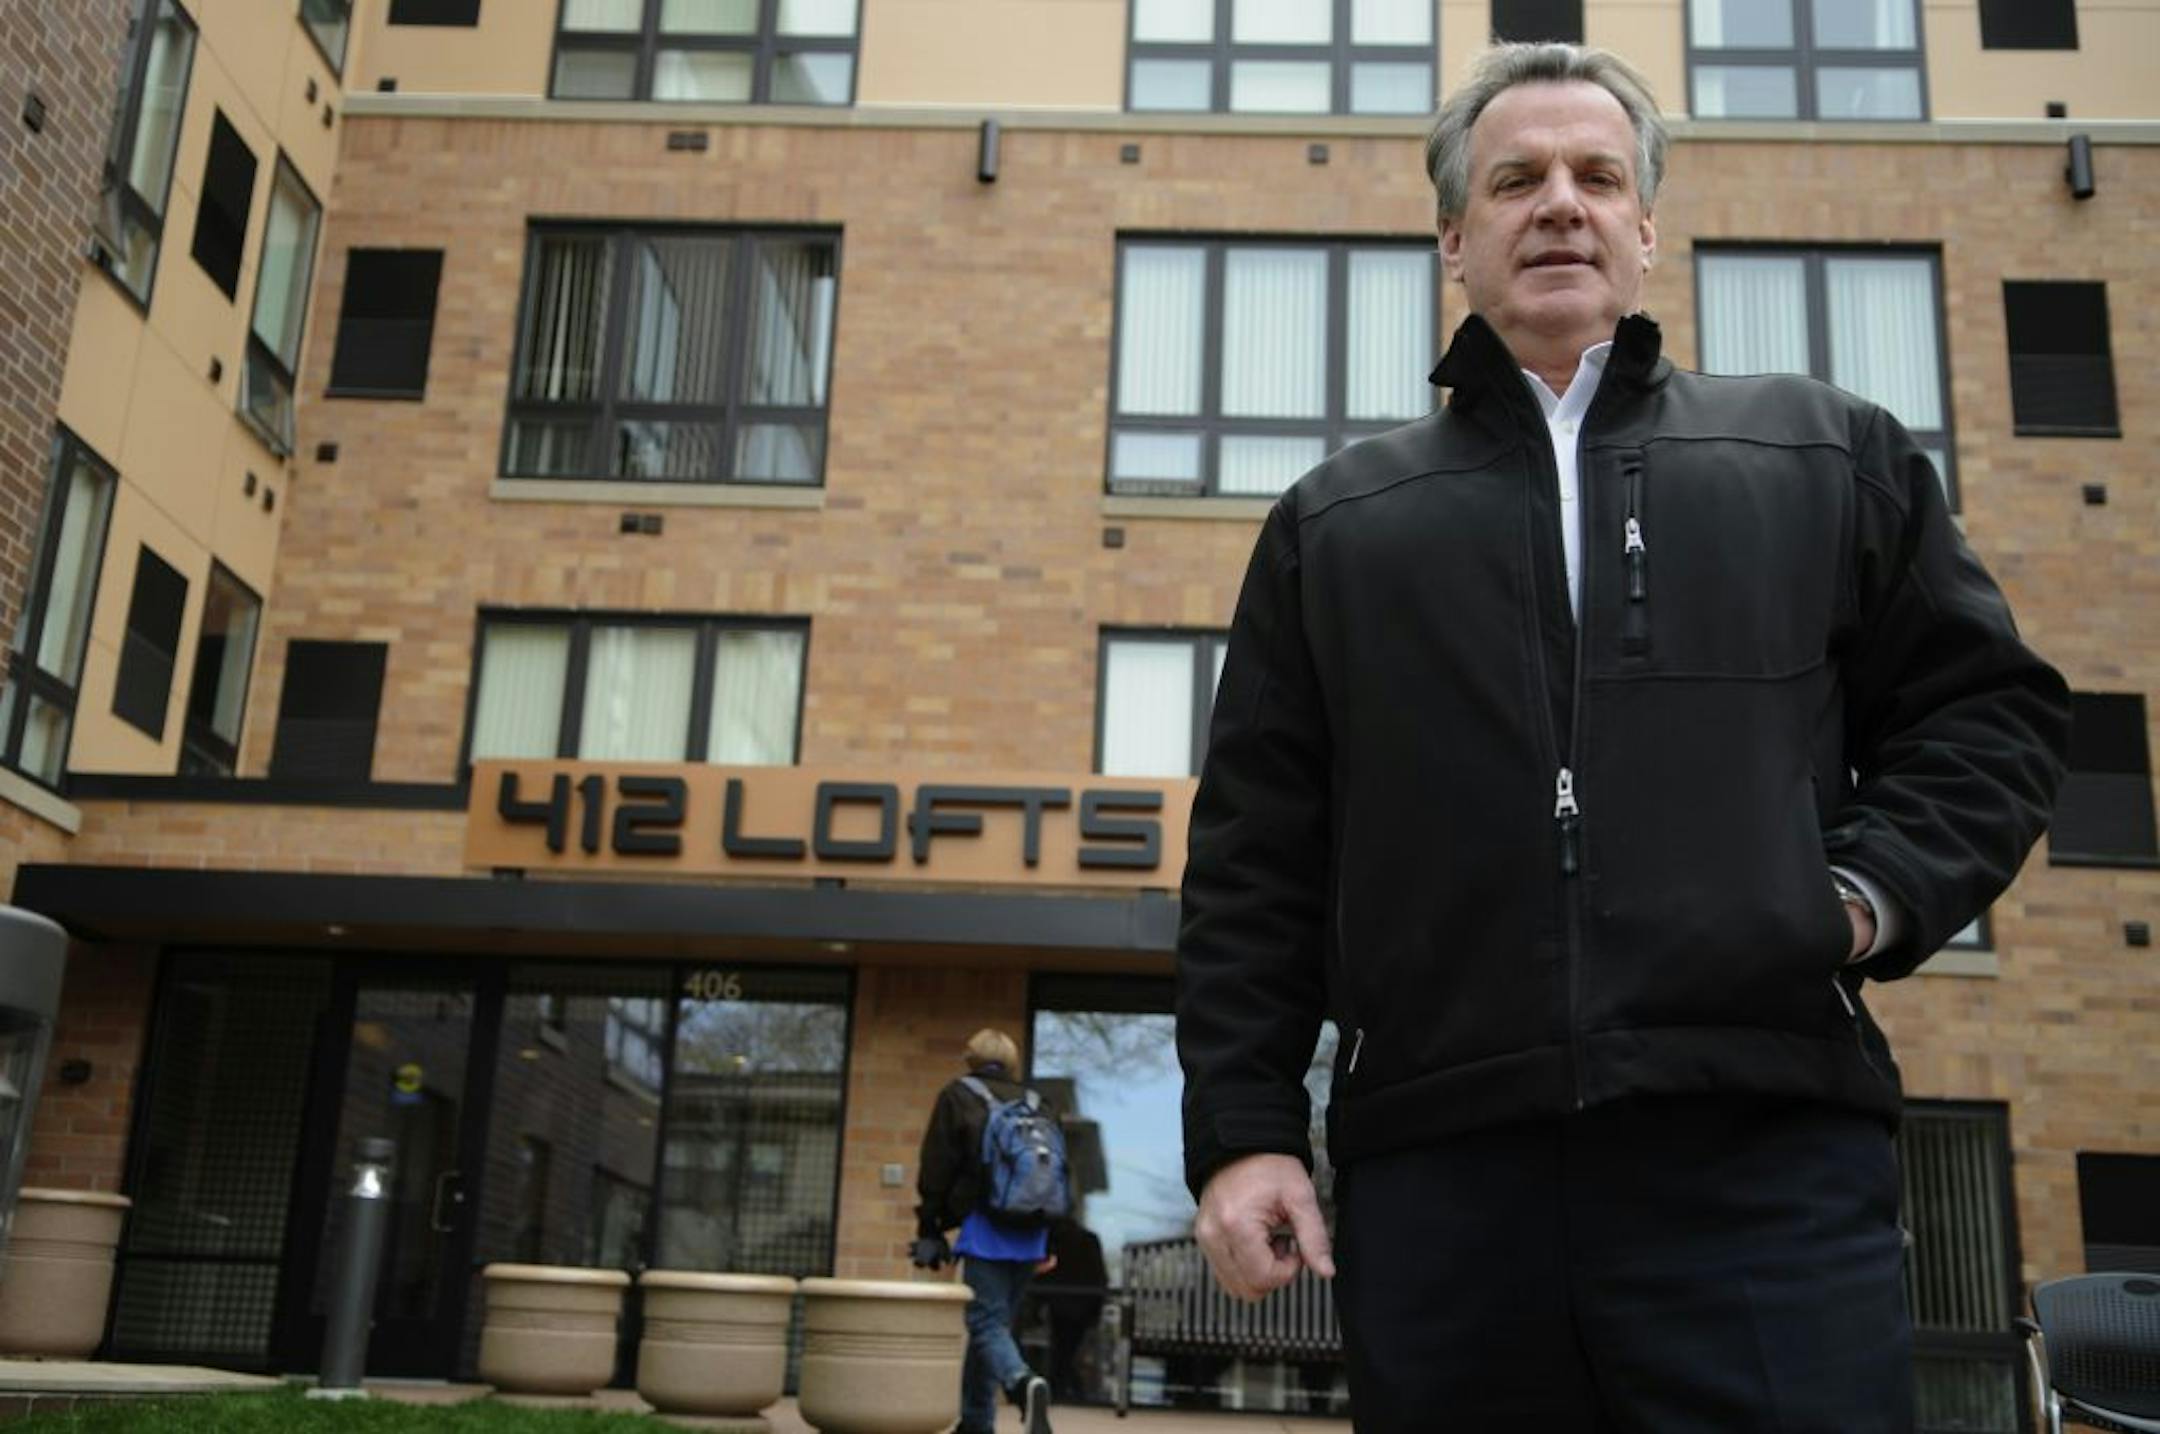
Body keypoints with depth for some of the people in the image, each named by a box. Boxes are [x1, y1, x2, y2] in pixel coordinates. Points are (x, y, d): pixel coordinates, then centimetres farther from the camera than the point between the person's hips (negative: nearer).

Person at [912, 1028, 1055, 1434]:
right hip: (1030, 1234, 5)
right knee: (997, 1321, 13)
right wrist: (1048, 1244, 19)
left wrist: (928, 1230, 5)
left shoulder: (958, 1096, 4)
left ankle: (1024, 1384, -37)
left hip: (985, 1229, -5)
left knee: (986, 1323, -9)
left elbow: (935, 1169, 0)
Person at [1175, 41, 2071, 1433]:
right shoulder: (1337, 522, 18)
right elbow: (1255, 855, 13)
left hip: (1770, 1156, 0)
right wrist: (1244, 1125, 4)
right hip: (1436, 1166, 1)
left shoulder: (1830, 454, 18)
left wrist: (1876, 887, -4)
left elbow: (1987, 706, 16)